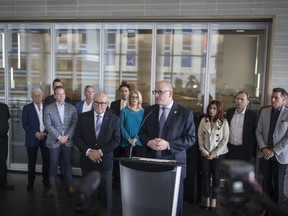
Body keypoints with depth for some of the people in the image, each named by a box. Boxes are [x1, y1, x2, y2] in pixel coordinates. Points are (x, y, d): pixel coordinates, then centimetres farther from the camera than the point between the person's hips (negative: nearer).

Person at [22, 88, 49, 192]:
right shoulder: (27, 108, 1)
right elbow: (25, 124, -4)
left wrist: (44, 133, -10)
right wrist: (36, 134, -13)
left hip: (46, 138, 1)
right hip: (32, 139, -1)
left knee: (47, 160, 4)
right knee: (32, 162, 6)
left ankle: (46, 179, 22)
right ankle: (30, 182, 18)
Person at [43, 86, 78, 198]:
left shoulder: (72, 108, 4)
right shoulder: (48, 108, 0)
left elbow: (74, 123, -1)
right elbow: (48, 125, -6)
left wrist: (67, 136, -11)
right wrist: (59, 137, -13)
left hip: (68, 141, 1)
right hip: (54, 141, -1)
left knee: (67, 164, 9)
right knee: (53, 165, 6)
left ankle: (69, 186, 20)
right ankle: (52, 187, 17)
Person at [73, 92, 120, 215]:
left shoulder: (114, 119, -4)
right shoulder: (83, 117, 0)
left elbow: (116, 140, -8)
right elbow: (77, 137, -3)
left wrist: (100, 152, -17)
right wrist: (88, 151, -16)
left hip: (105, 160, -1)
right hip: (87, 160, 1)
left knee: (105, 191, 10)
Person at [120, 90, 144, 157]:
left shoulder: (142, 112, 5)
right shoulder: (124, 111, 3)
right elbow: (121, 127, -2)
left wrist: (136, 138, -12)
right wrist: (129, 139, -11)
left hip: (138, 142, 1)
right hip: (126, 143, -1)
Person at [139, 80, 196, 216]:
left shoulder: (185, 113, -4)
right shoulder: (149, 111, 8)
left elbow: (191, 138, -8)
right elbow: (142, 132, 11)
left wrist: (168, 145, -19)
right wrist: (148, 142, -11)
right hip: (152, 160, 3)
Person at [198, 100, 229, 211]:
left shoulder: (223, 122, -7)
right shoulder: (203, 120, -2)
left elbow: (225, 139, -8)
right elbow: (200, 137, -1)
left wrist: (214, 154, -11)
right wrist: (205, 152, -8)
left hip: (218, 154, -2)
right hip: (205, 154, 2)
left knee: (216, 176, 8)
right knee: (205, 176, 8)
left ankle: (214, 199, 18)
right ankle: (206, 198, 19)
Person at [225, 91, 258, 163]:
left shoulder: (253, 115, -6)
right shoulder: (230, 112, 7)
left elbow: (255, 134, -3)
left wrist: (253, 151, -3)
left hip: (245, 151, -3)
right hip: (230, 149, 4)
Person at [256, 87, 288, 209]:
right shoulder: (264, 111, 2)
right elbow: (258, 132, 4)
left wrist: (274, 151, -13)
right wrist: (263, 148, -7)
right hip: (264, 153, 3)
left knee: (278, 183, 10)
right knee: (265, 182, 11)